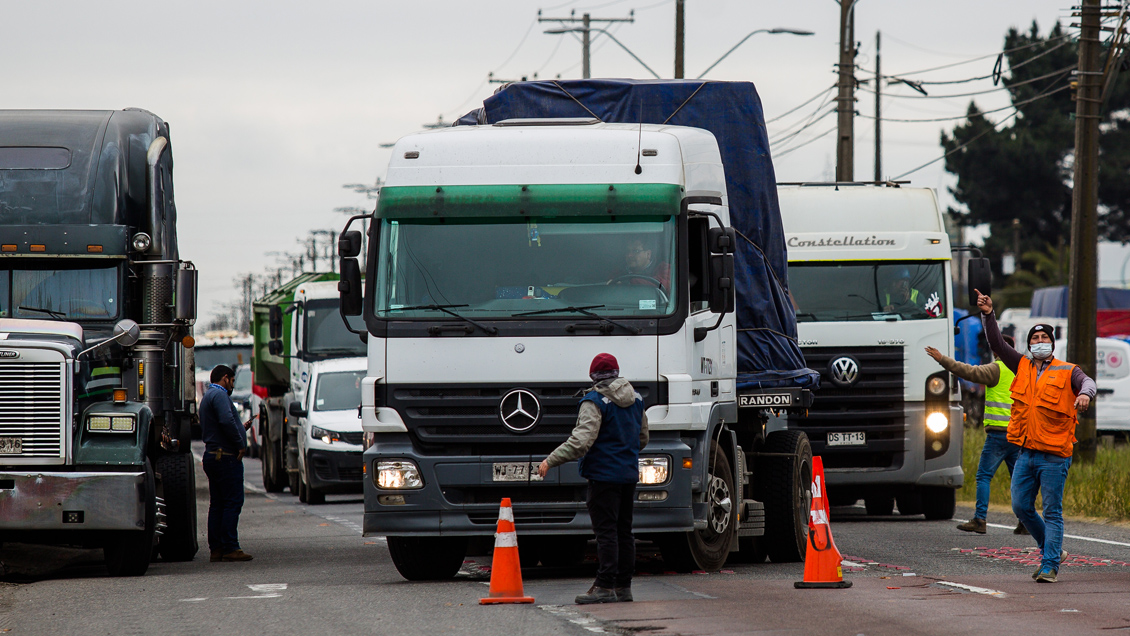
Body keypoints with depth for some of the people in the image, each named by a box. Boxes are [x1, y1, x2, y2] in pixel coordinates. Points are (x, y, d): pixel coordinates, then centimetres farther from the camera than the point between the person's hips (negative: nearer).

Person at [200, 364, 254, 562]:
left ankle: (216, 548, 10)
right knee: (233, 502, -9)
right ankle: (230, 548, -11)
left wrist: (241, 428, 30)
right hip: (227, 457, -10)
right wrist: (240, 444, -17)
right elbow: (226, 421, -26)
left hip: (212, 455, 10)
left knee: (217, 504, 10)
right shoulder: (219, 395, -10)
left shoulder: (207, 397, 22)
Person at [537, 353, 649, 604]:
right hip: (629, 474, 7)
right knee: (624, 531, 11)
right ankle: (623, 586, 13)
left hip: (604, 474, -7)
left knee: (606, 531, -8)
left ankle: (605, 586, -11)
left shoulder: (595, 402, -12)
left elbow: (581, 441, -22)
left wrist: (550, 461, -19)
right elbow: (642, 438, 21)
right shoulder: (635, 400, 11)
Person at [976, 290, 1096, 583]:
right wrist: (988, 315, 0)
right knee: (1021, 507, 6)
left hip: (1054, 456, -5)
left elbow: (1087, 382, -18)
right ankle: (1051, 550, 23)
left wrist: (1085, 394, -41)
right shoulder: (1022, 367, 13)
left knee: (1052, 512, -5)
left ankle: (1049, 566, -3)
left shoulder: (1067, 372, 0)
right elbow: (996, 344, 12)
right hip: (1026, 454, 5)